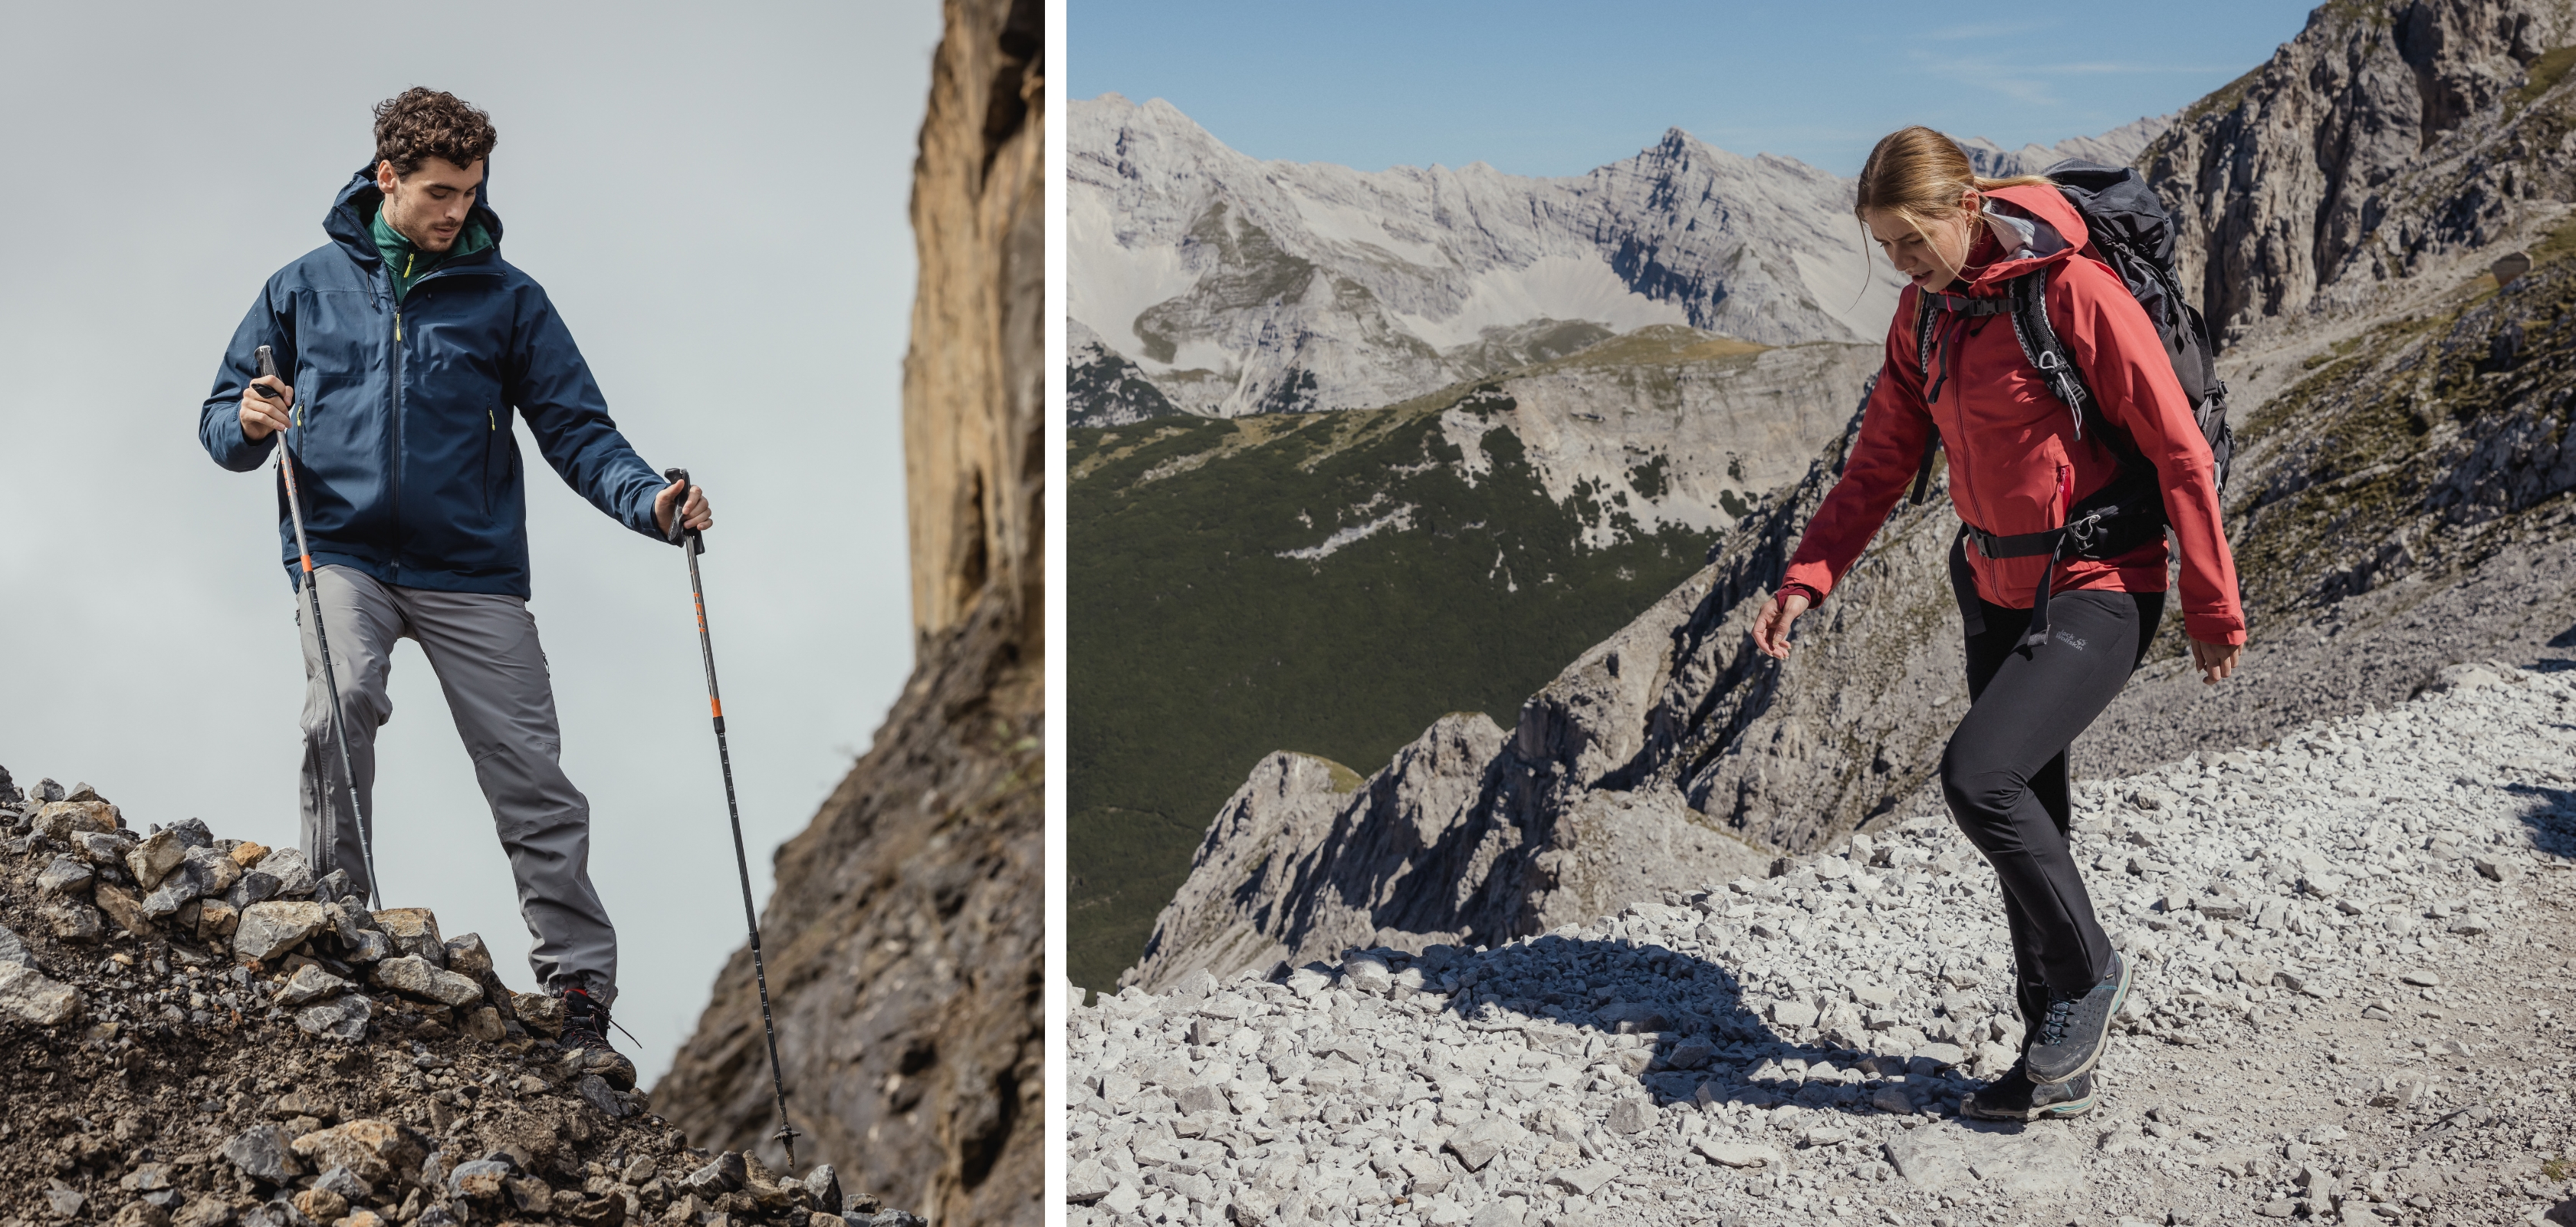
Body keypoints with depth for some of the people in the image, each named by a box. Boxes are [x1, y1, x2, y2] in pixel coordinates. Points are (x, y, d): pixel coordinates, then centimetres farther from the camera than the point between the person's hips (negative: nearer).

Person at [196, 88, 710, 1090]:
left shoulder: (507, 299, 8)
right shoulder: (307, 287, 11)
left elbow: (576, 429, 3)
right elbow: (224, 421, 14)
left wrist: (647, 500, -16)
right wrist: (246, 424, -11)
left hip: (472, 567, 0)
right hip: (343, 552, 0)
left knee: (535, 781, -7)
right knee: (342, 701, -29)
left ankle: (579, 999, -4)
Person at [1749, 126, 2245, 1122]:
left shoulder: (2074, 293, -19)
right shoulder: (1924, 312, 3)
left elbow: (2177, 452, -14)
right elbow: (1882, 462, 9)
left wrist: (2213, 611, -9)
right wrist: (1806, 580, -4)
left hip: (2097, 591, -8)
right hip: (1997, 590, 8)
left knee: (1978, 776, -23)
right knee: (2027, 816, 11)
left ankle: (2087, 971, 3)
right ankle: (2059, 1064, 23)